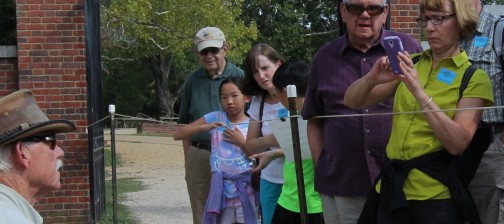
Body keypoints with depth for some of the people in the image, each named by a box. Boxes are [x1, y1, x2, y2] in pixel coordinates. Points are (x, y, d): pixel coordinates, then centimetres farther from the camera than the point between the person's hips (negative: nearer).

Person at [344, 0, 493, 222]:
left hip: (436, 194, -4)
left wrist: (419, 92, -24)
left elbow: (458, 143, -17)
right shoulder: (410, 65, 8)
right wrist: (371, 79, -17)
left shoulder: (474, 77, -5)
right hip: (392, 187, 4)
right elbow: (352, 102, 4)